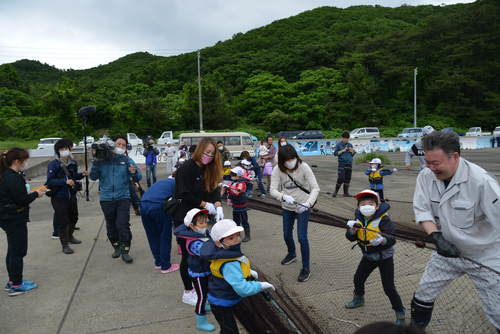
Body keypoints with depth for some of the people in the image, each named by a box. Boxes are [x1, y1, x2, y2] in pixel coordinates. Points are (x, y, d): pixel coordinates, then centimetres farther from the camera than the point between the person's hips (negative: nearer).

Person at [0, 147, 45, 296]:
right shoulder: (13, 177, -21)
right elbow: (22, 200, -22)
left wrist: (30, 193, 6)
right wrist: (36, 194, -7)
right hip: (16, 220, -10)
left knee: (12, 251, 19)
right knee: (18, 252, 1)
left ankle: (13, 281, 31)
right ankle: (16, 286, 11)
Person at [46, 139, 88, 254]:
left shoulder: (73, 163, 4)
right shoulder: (53, 164, -12)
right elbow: (50, 180, -17)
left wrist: (82, 174, -3)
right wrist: (65, 181, -28)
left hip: (71, 196, 6)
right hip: (59, 198, -6)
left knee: (73, 218, 21)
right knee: (63, 222, -2)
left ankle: (70, 236, 45)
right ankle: (65, 245, 13)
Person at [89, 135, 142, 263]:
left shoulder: (127, 160, 3)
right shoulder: (103, 160, 4)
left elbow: (138, 177, -3)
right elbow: (93, 177, 2)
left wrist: (134, 173, -26)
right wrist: (96, 162, -9)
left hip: (123, 198, -1)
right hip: (106, 198, 2)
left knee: (123, 225, -10)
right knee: (111, 226, 11)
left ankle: (125, 251, -1)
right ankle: (117, 247, 29)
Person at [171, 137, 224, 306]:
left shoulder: (208, 169, 5)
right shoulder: (187, 168, -17)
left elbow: (214, 189, -3)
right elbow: (185, 195, -22)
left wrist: (218, 206, -21)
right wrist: (206, 205, -16)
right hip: (183, 218, -7)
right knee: (188, 254, 2)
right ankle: (188, 293, 17)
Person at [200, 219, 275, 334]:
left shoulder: (227, 252, -6)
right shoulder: (229, 265, -37)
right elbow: (242, 289, -39)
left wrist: (248, 272, 5)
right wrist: (260, 285, -24)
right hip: (222, 305, -10)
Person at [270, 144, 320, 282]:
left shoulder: (303, 167, -22)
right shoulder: (278, 170, -16)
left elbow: (315, 188, -23)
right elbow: (273, 190, -21)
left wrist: (308, 203, -39)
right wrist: (284, 197, -42)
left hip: (303, 206, -3)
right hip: (287, 207, 3)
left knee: (302, 237, -9)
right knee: (287, 235, 17)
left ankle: (306, 268, 11)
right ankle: (292, 255, 49)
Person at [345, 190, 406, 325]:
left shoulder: (383, 220, -24)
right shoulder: (359, 219, -8)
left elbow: (392, 239, -27)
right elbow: (351, 238, -7)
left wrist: (382, 240, -48)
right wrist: (352, 230, -28)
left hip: (384, 257, -5)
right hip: (368, 257, 6)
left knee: (389, 288, -2)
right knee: (358, 279, 19)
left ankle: (401, 314, 20)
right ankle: (359, 299, 49)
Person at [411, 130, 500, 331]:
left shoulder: (481, 181, -27)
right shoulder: (426, 177, -12)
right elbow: (422, 210, -9)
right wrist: (436, 237, -25)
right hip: (448, 250, 4)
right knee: (423, 296, 14)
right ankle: (416, 327, 40)